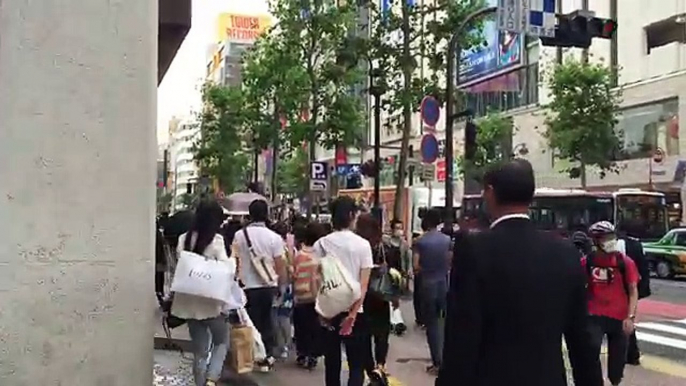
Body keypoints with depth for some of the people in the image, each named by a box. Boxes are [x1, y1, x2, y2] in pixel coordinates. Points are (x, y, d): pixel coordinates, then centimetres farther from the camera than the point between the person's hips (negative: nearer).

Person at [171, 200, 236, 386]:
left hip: (189, 301, 5)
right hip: (210, 300, -4)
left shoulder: (184, 239, 4)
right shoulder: (216, 240, -12)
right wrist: (232, 262, 5)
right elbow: (225, 271, -13)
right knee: (222, 342, 13)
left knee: (199, 350, 13)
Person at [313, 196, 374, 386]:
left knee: (332, 363, 14)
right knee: (357, 365, 4)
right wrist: (352, 314, -11)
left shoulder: (321, 244, -1)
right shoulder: (362, 244, -5)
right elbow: (364, 285, -10)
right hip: (355, 311, -2)